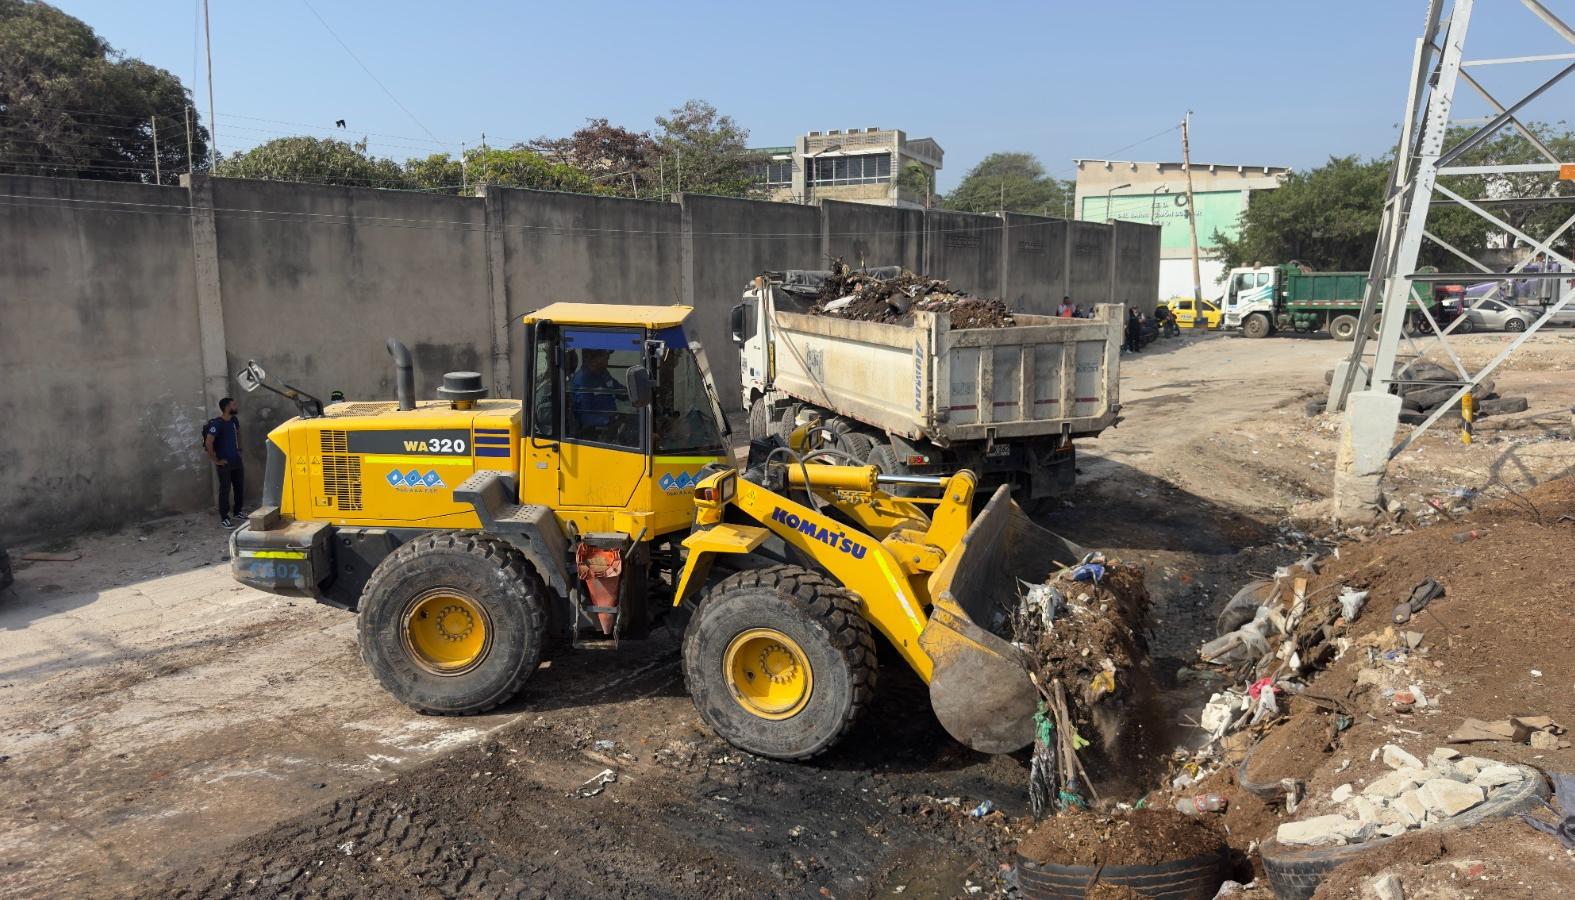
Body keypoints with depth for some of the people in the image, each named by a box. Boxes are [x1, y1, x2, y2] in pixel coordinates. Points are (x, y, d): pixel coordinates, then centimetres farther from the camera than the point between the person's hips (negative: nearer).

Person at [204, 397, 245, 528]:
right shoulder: (217, 424, -19)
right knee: (225, 490, -4)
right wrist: (215, 460, -19)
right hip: (224, 463, -7)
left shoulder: (234, 420, 4)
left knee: (240, 487, 14)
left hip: (236, 461, 7)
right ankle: (224, 519, 1)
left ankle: (238, 512, 29)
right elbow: (208, 443, -24)